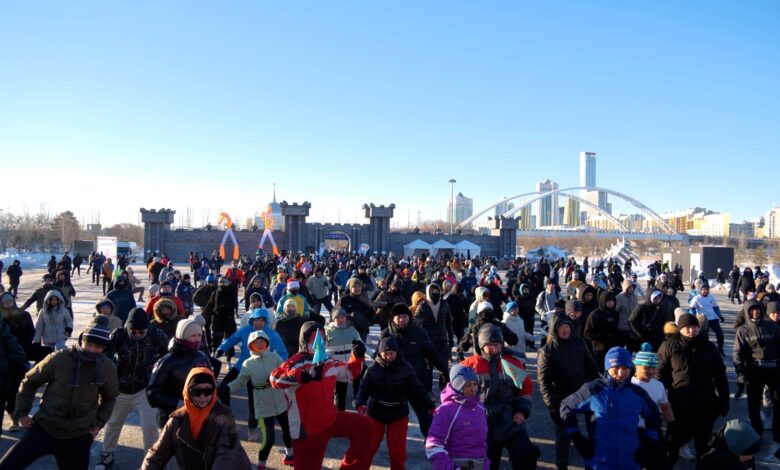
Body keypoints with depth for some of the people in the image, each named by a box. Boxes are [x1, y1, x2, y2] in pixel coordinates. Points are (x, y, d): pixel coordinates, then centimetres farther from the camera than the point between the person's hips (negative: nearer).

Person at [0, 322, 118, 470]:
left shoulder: (108, 368, -7)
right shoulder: (58, 359, -14)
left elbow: (109, 398, 13)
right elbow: (30, 382, 2)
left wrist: (99, 423, 7)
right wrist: (22, 412, 1)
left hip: (78, 437, 1)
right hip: (43, 428, -1)